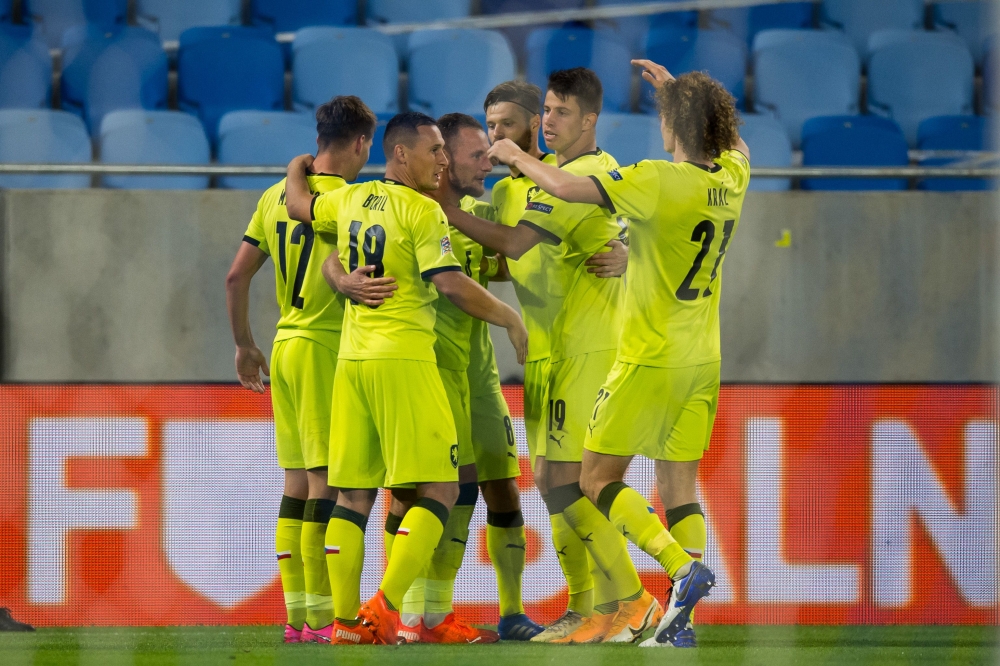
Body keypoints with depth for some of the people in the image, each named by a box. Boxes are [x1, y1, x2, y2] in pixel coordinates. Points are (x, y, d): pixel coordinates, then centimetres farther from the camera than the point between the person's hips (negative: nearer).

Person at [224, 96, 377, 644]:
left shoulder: (276, 196, 12)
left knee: (297, 481, 10)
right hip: (327, 347, -8)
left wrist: (244, 344, 22)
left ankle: (296, 616, 11)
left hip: (284, 348, 8)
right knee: (327, 480, -7)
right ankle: (322, 616, -10)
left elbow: (237, 276, 14)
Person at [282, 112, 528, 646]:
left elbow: (298, 205, 31)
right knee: (438, 489, -4)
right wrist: (511, 320, -2)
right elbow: (452, 284, -15)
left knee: (353, 494, 8)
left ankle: (345, 619, 5)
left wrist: (299, 167, 52)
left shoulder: (351, 200, 12)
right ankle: (385, 608, -16)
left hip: (351, 360, 7)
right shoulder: (422, 211, -9)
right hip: (403, 359, -7)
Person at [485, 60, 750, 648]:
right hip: (703, 358, 7)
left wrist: (519, 158, 0)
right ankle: (680, 620, 1)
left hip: (651, 357, -7)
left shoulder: (659, 181, -19)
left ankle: (684, 566, -18)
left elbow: (566, 187, -18)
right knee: (679, 486, 9)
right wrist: (675, 88, 34)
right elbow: (732, 139, 28)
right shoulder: (732, 177, 3)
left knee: (599, 479, 1)